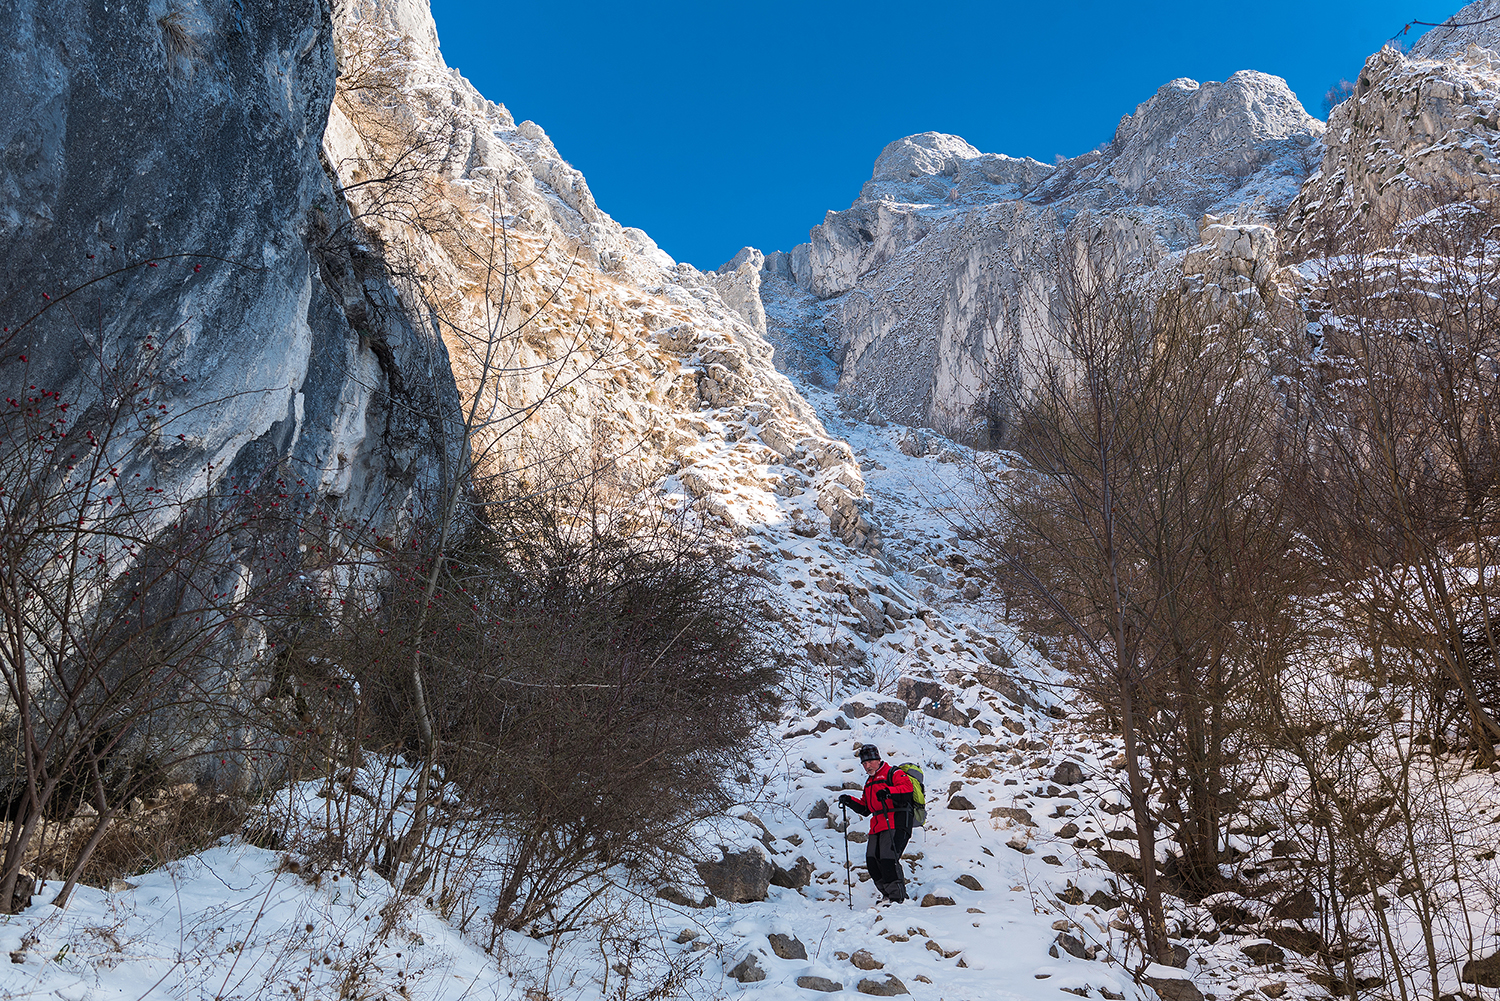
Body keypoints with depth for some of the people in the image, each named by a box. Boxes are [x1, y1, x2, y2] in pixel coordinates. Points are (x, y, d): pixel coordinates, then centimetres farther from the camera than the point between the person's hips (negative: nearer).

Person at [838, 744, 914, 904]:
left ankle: (898, 897, -10)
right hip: (877, 827, 8)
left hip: (896, 824, -8)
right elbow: (865, 809, 26)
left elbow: (908, 788, -17)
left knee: (888, 859, -19)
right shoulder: (869, 783, 27)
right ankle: (888, 895, 11)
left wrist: (888, 791, -31)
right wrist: (850, 801, 9)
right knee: (872, 861, -2)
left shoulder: (893, 774, 2)